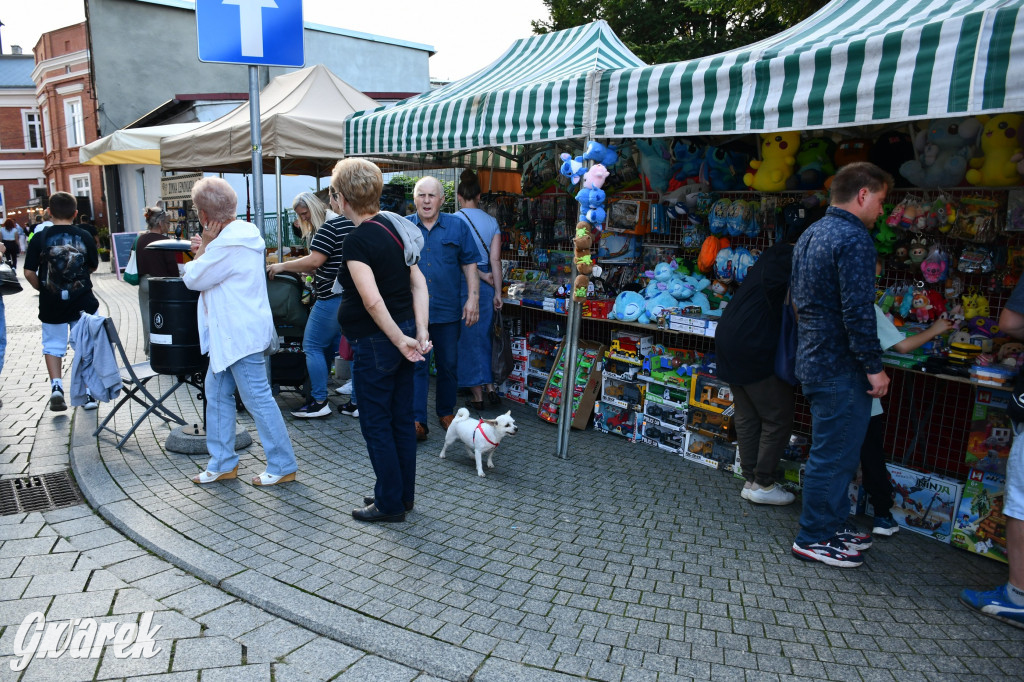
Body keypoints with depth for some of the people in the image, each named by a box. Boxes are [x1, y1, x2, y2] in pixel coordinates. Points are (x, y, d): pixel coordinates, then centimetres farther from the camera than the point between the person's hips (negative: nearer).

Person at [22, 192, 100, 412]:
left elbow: (29, 272, -7)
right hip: (82, 302, 0)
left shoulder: (40, 238, -5)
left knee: (53, 345, 14)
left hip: (51, 303, 0)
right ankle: (88, 393, 11)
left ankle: (56, 385, -1)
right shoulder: (84, 236, -3)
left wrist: (40, 288, 10)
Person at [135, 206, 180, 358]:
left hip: (144, 283, 6)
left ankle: (148, 349, 23)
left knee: (147, 317, 13)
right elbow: (172, 266, -12)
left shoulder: (140, 240, 5)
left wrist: (142, 279, 20)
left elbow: (137, 263, 11)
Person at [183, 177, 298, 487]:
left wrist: (203, 245, -4)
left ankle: (283, 466, 6)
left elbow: (193, 279, -12)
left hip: (240, 335, -11)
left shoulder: (227, 245, -21)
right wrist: (205, 250, 4)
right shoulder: (241, 233, 10)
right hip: (230, 334, 11)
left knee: (258, 399, -4)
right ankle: (222, 463, 26)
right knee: (217, 394, 16)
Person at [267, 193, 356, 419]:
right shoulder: (348, 222, 18)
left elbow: (314, 261, -20)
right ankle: (356, 402, 13)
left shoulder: (328, 227, -12)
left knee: (312, 346, 0)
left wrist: (282, 266, -9)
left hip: (333, 297, -10)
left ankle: (319, 402, 3)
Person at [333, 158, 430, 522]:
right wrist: (420, 331, 0)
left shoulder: (357, 240, -18)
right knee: (401, 419, 16)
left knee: (376, 424, 6)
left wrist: (400, 340, -17)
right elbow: (418, 283, 4)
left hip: (377, 341, -8)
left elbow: (372, 301, -27)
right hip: (404, 333, 8)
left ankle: (390, 503, 17)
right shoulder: (395, 226, 8)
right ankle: (404, 495, 29)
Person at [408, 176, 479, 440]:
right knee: (416, 366, -1)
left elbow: (470, 265, 6)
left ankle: (446, 412, 26)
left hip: (448, 310, 1)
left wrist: (473, 298, -2)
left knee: (448, 365, 10)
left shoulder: (458, 226, 6)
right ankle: (417, 420, 3)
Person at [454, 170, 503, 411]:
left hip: (463, 282, -4)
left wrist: (482, 275, -4)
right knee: (484, 336, 16)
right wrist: (497, 292, 1)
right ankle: (490, 388, 13)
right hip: (486, 285, 4)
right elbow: (495, 258, 0)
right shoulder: (492, 221, 5)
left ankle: (477, 396, 9)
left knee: (468, 339, 5)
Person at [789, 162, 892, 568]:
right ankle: (814, 539, 14)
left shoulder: (811, 234, 13)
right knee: (834, 456, 2)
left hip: (814, 362, 10)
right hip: (841, 368, -10)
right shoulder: (853, 239, -18)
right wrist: (874, 367, -16)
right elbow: (858, 313, -23)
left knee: (833, 452, 21)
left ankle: (832, 525, 34)